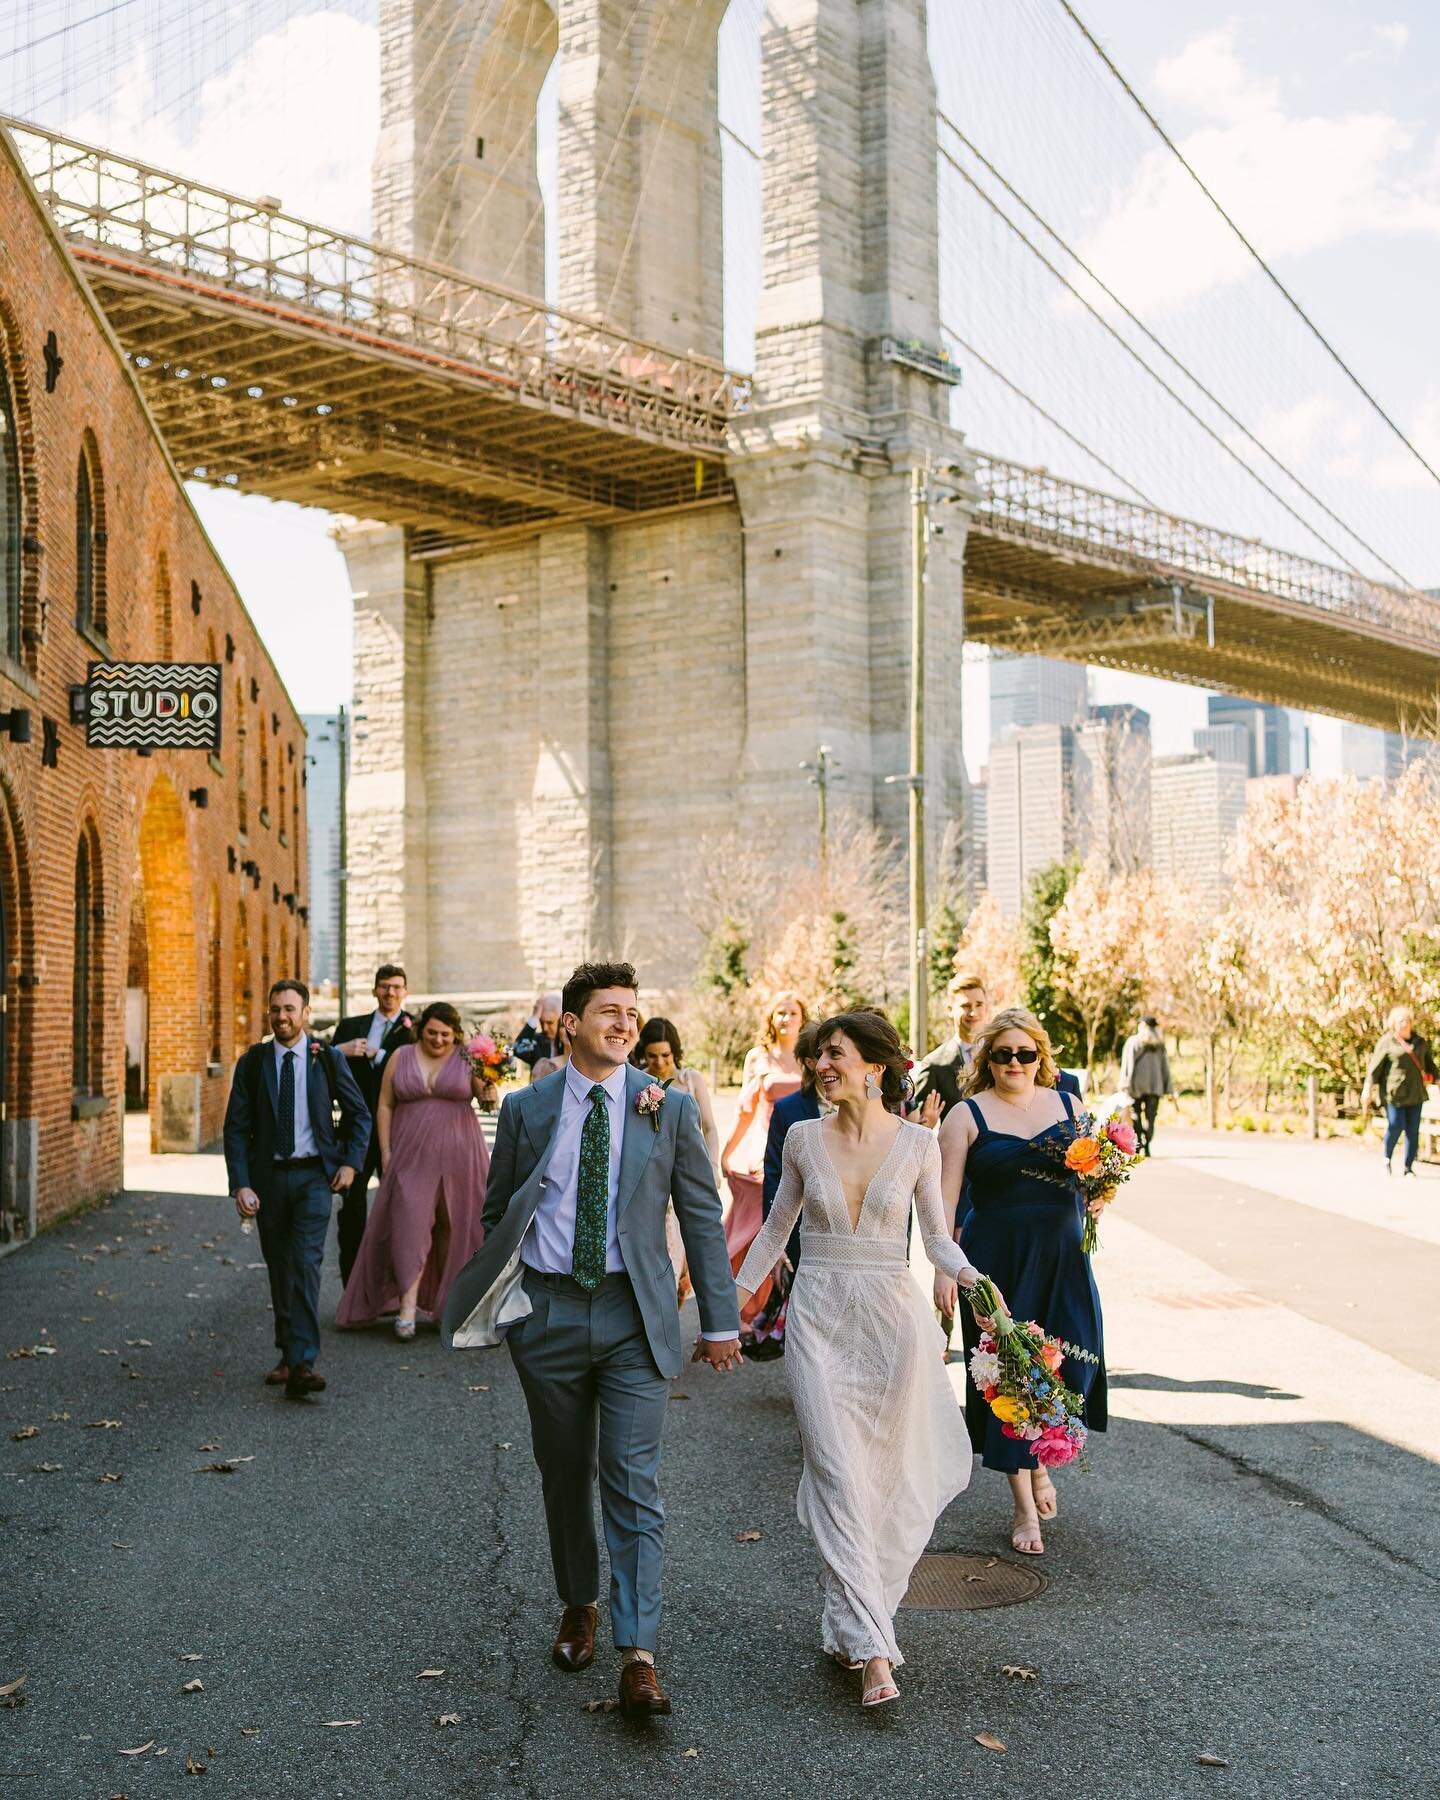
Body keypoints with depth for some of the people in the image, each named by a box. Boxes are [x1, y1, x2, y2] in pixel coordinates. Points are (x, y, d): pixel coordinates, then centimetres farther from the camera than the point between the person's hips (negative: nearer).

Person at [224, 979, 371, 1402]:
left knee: (306, 1264, -16)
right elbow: (236, 1127, 0)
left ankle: (302, 1365, -21)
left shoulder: (328, 1059, 0)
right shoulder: (252, 1063, 2)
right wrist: (240, 1185, -10)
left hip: (314, 1176, -2)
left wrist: (351, 1162, -1)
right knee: (279, 1269, 10)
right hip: (268, 1177, 2)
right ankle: (288, 1355, 25)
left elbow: (359, 1114, 11)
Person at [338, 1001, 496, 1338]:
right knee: (409, 1225, -9)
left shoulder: (468, 1059, 4)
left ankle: (448, 1302, 18)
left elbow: (486, 1097, -2)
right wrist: (386, 1152, 0)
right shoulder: (401, 1057, 6)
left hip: (457, 1158, 0)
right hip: (411, 1156, 0)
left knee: (453, 1228, 4)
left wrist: (490, 1093, -26)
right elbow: (385, 1106, 7)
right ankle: (407, 1308, -12)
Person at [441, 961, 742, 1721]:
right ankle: (578, 1606, 36)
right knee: (565, 1474, 14)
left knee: (634, 1484, -7)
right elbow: (498, 1211, 12)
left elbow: (702, 1217, 4)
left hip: (632, 1315, -2)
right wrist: (490, 1301, 8)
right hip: (546, 1310, 2)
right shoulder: (525, 1109, 4)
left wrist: (720, 1320, 2)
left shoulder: (669, 1109, 1)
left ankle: (638, 1658, -6)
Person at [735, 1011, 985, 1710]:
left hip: (891, 1317, 0)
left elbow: (936, 1238, 6)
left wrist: (970, 1277, -14)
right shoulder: (803, 1138, 3)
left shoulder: (917, 1144, -1)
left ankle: (847, 1623, 24)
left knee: (884, 1477, 5)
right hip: (818, 1318, 0)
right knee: (838, 1476, -10)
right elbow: (775, 1229, 13)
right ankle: (873, 1651, -10)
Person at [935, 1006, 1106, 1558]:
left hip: (1062, 1257, 3)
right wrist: (944, 1268, -12)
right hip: (997, 1259, -3)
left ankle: (1040, 1464, 29)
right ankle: (1024, 1506, 15)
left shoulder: (1067, 1105, 9)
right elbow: (944, 1200, -4)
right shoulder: (967, 1116, -1)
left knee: (1070, 1365, -3)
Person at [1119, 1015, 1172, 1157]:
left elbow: (1127, 1063, -6)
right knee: (1150, 1116, 3)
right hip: (1155, 1085, 2)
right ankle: (1146, 1146, -9)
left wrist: (1125, 1085, -8)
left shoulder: (1132, 1041, 1)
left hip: (1137, 1084, -2)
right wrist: (1168, 1089, 10)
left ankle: (1137, 1145, -1)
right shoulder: (1160, 1044, 11)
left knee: (1136, 1115, 7)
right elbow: (1165, 1066, 9)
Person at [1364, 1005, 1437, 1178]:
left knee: (1413, 1131, 3)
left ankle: (1409, 1167, 11)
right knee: (1396, 1126, -10)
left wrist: (1430, 1076, 9)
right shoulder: (1387, 1042, -1)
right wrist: (1368, 1089, -5)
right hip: (1394, 1092, -4)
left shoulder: (1419, 1042, 13)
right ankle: (1387, 1158, 16)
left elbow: (1429, 1062, 24)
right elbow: (1375, 1067, -2)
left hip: (1416, 1093, 4)